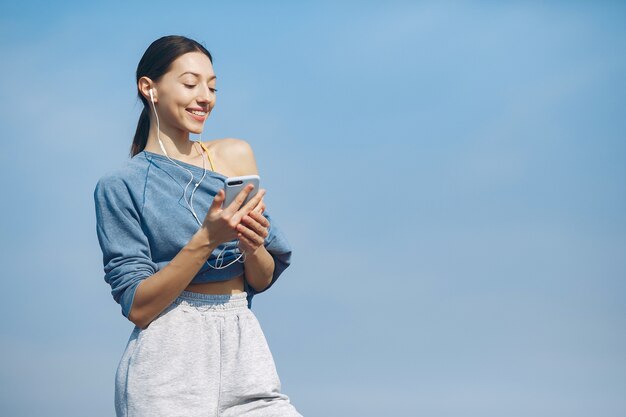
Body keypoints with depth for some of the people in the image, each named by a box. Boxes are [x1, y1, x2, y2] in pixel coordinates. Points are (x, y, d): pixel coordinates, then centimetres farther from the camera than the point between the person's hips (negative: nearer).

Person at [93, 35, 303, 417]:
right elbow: (137, 306, -8)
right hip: (170, 362, -3)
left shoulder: (236, 155, 9)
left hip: (246, 354, 4)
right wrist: (206, 240, -19)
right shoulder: (120, 185, -1)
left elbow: (263, 281, 12)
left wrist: (252, 246, -10)